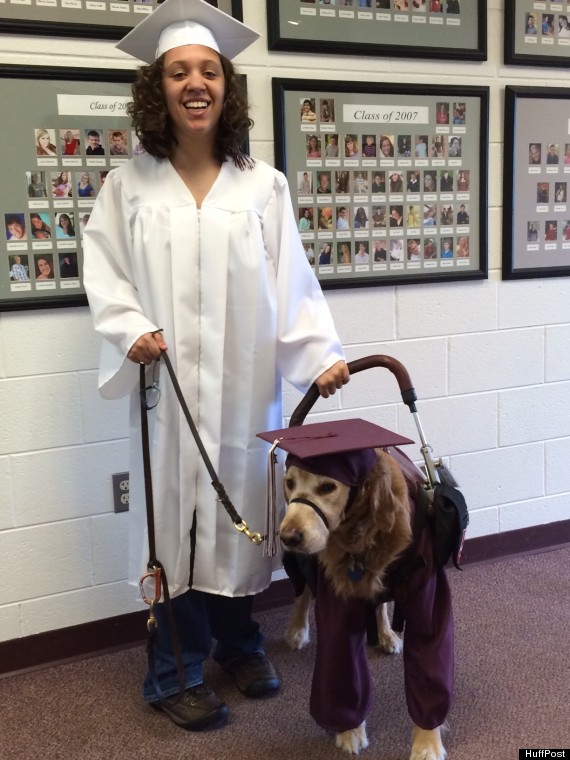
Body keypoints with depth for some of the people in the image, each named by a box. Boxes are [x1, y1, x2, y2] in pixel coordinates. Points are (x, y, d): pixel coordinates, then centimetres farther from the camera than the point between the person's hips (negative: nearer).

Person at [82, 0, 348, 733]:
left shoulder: (263, 185, 2)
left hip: (245, 384, 1)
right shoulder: (128, 183, 2)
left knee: (239, 508, 12)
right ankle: (175, 673, 23)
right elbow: (103, 271, 3)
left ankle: (238, 642, 36)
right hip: (167, 383, -1)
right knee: (173, 514, 5)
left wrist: (320, 357, -13)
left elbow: (293, 283, -2)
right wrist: (130, 331, -14)